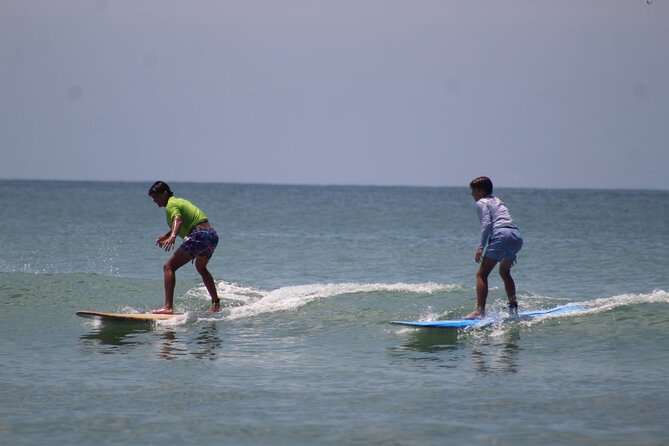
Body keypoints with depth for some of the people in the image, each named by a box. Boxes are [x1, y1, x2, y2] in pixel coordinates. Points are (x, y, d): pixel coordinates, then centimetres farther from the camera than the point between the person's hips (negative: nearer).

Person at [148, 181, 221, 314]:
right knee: (201, 267, 38)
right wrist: (166, 236, 49)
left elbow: (178, 220, -26)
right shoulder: (179, 201, 25)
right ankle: (216, 303, 46)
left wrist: (172, 237, -43)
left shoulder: (171, 205, -3)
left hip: (200, 235, -10)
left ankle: (168, 307, -29)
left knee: (169, 267, -14)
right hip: (213, 235, 10)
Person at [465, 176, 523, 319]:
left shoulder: (481, 203, 8)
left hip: (502, 235, -8)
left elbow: (487, 223, -8)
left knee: (481, 274, -8)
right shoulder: (497, 201, 32)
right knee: (504, 272, 30)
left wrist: (481, 247, -12)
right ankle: (513, 306, 28)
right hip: (517, 237, 8)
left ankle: (480, 311, -20)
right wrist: (510, 254, 32)